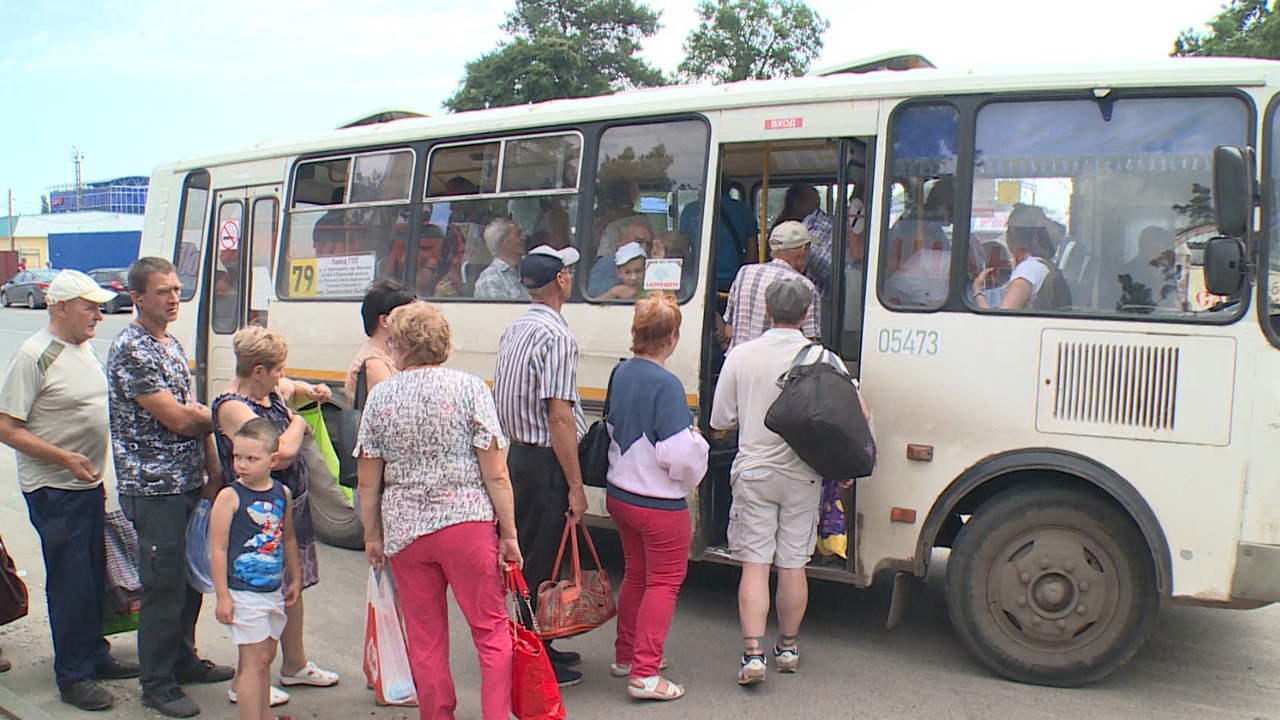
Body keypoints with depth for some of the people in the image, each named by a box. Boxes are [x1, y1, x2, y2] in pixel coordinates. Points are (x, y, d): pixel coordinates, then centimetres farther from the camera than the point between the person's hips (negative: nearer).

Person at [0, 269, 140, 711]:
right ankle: (72, 677, 14)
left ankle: (95, 655, 31)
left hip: (90, 484, 8)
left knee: (95, 575, 16)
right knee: (69, 583, 1)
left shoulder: (84, 348, 9)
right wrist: (64, 458, -22)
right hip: (53, 490, -8)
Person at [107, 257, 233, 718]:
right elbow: (177, 419, -18)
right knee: (163, 586, 0)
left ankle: (184, 660, 33)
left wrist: (212, 473, 7)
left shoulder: (172, 345, 13)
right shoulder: (130, 349, -15)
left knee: (191, 576, 17)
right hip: (153, 489, -8)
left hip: (188, 484, 8)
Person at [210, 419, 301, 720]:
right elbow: (218, 549, -13)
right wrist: (222, 596, -14)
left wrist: (295, 578, 19)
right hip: (242, 593, -6)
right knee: (254, 660, -3)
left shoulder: (282, 494, 4)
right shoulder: (230, 496, -13)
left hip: (274, 591, 6)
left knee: (265, 657, 17)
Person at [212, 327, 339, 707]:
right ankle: (244, 683, 16)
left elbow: (296, 387, 32)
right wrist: (298, 423, -13)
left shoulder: (271, 391, 5)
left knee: (292, 588, 20)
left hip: (291, 506, 9)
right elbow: (280, 454, -30)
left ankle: (295, 665, 37)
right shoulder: (231, 407, -22)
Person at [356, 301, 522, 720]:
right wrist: (509, 534, -2)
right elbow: (495, 475, -9)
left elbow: (368, 482, 4)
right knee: (491, 630, 9)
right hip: (467, 526, -2)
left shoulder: (381, 396, 1)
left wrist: (372, 536, 16)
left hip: (404, 531, 2)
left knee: (424, 638, 14)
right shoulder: (470, 388, -5)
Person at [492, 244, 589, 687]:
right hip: (546, 463, -9)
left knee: (529, 555, 18)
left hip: (518, 454, 9)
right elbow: (559, 416, -22)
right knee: (542, 563, 0)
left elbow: (502, 398, 17)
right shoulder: (556, 337, -18)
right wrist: (576, 486, -19)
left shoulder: (513, 331, 10)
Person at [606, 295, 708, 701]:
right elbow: (680, 454, -26)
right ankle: (644, 674, 7)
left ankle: (625, 655, 35)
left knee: (635, 574, 22)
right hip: (659, 504, -8)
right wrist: (696, 438, -7)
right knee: (664, 582, 6)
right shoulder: (666, 385, -24)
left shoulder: (622, 373, 1)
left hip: (619, 495, 8)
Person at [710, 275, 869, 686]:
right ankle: (788, 649, 25)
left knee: (755, 565, 2)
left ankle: (753, 654, -5)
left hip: (753, 473, 0)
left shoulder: (741, 355, -5)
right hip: (802, 476, 1)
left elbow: (721, 420, 0)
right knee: (793, 565, 11)